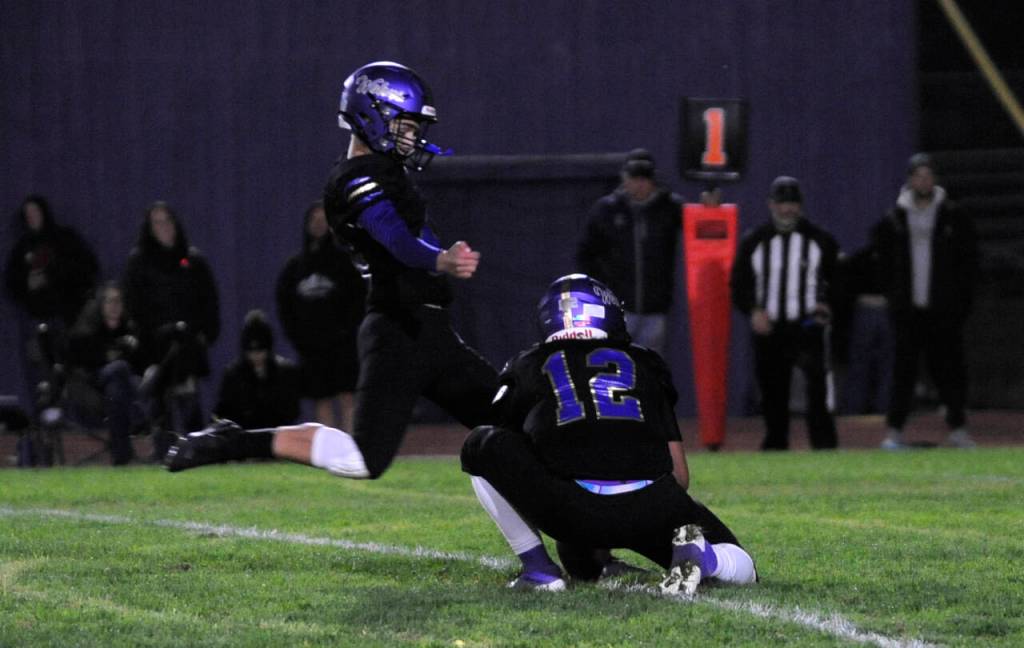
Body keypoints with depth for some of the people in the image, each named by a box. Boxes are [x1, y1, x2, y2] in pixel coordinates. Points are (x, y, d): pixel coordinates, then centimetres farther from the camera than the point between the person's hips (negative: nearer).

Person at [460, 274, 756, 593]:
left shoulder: (529, 367, 23)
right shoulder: (644, 364, 26)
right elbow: (679, 474, 23)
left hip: (574, 511, -3)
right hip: (651, 508, 3)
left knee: (481, 445, 15)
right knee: (741, 570, 26)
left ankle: (538, 567, 9)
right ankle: (698, 554, -11)